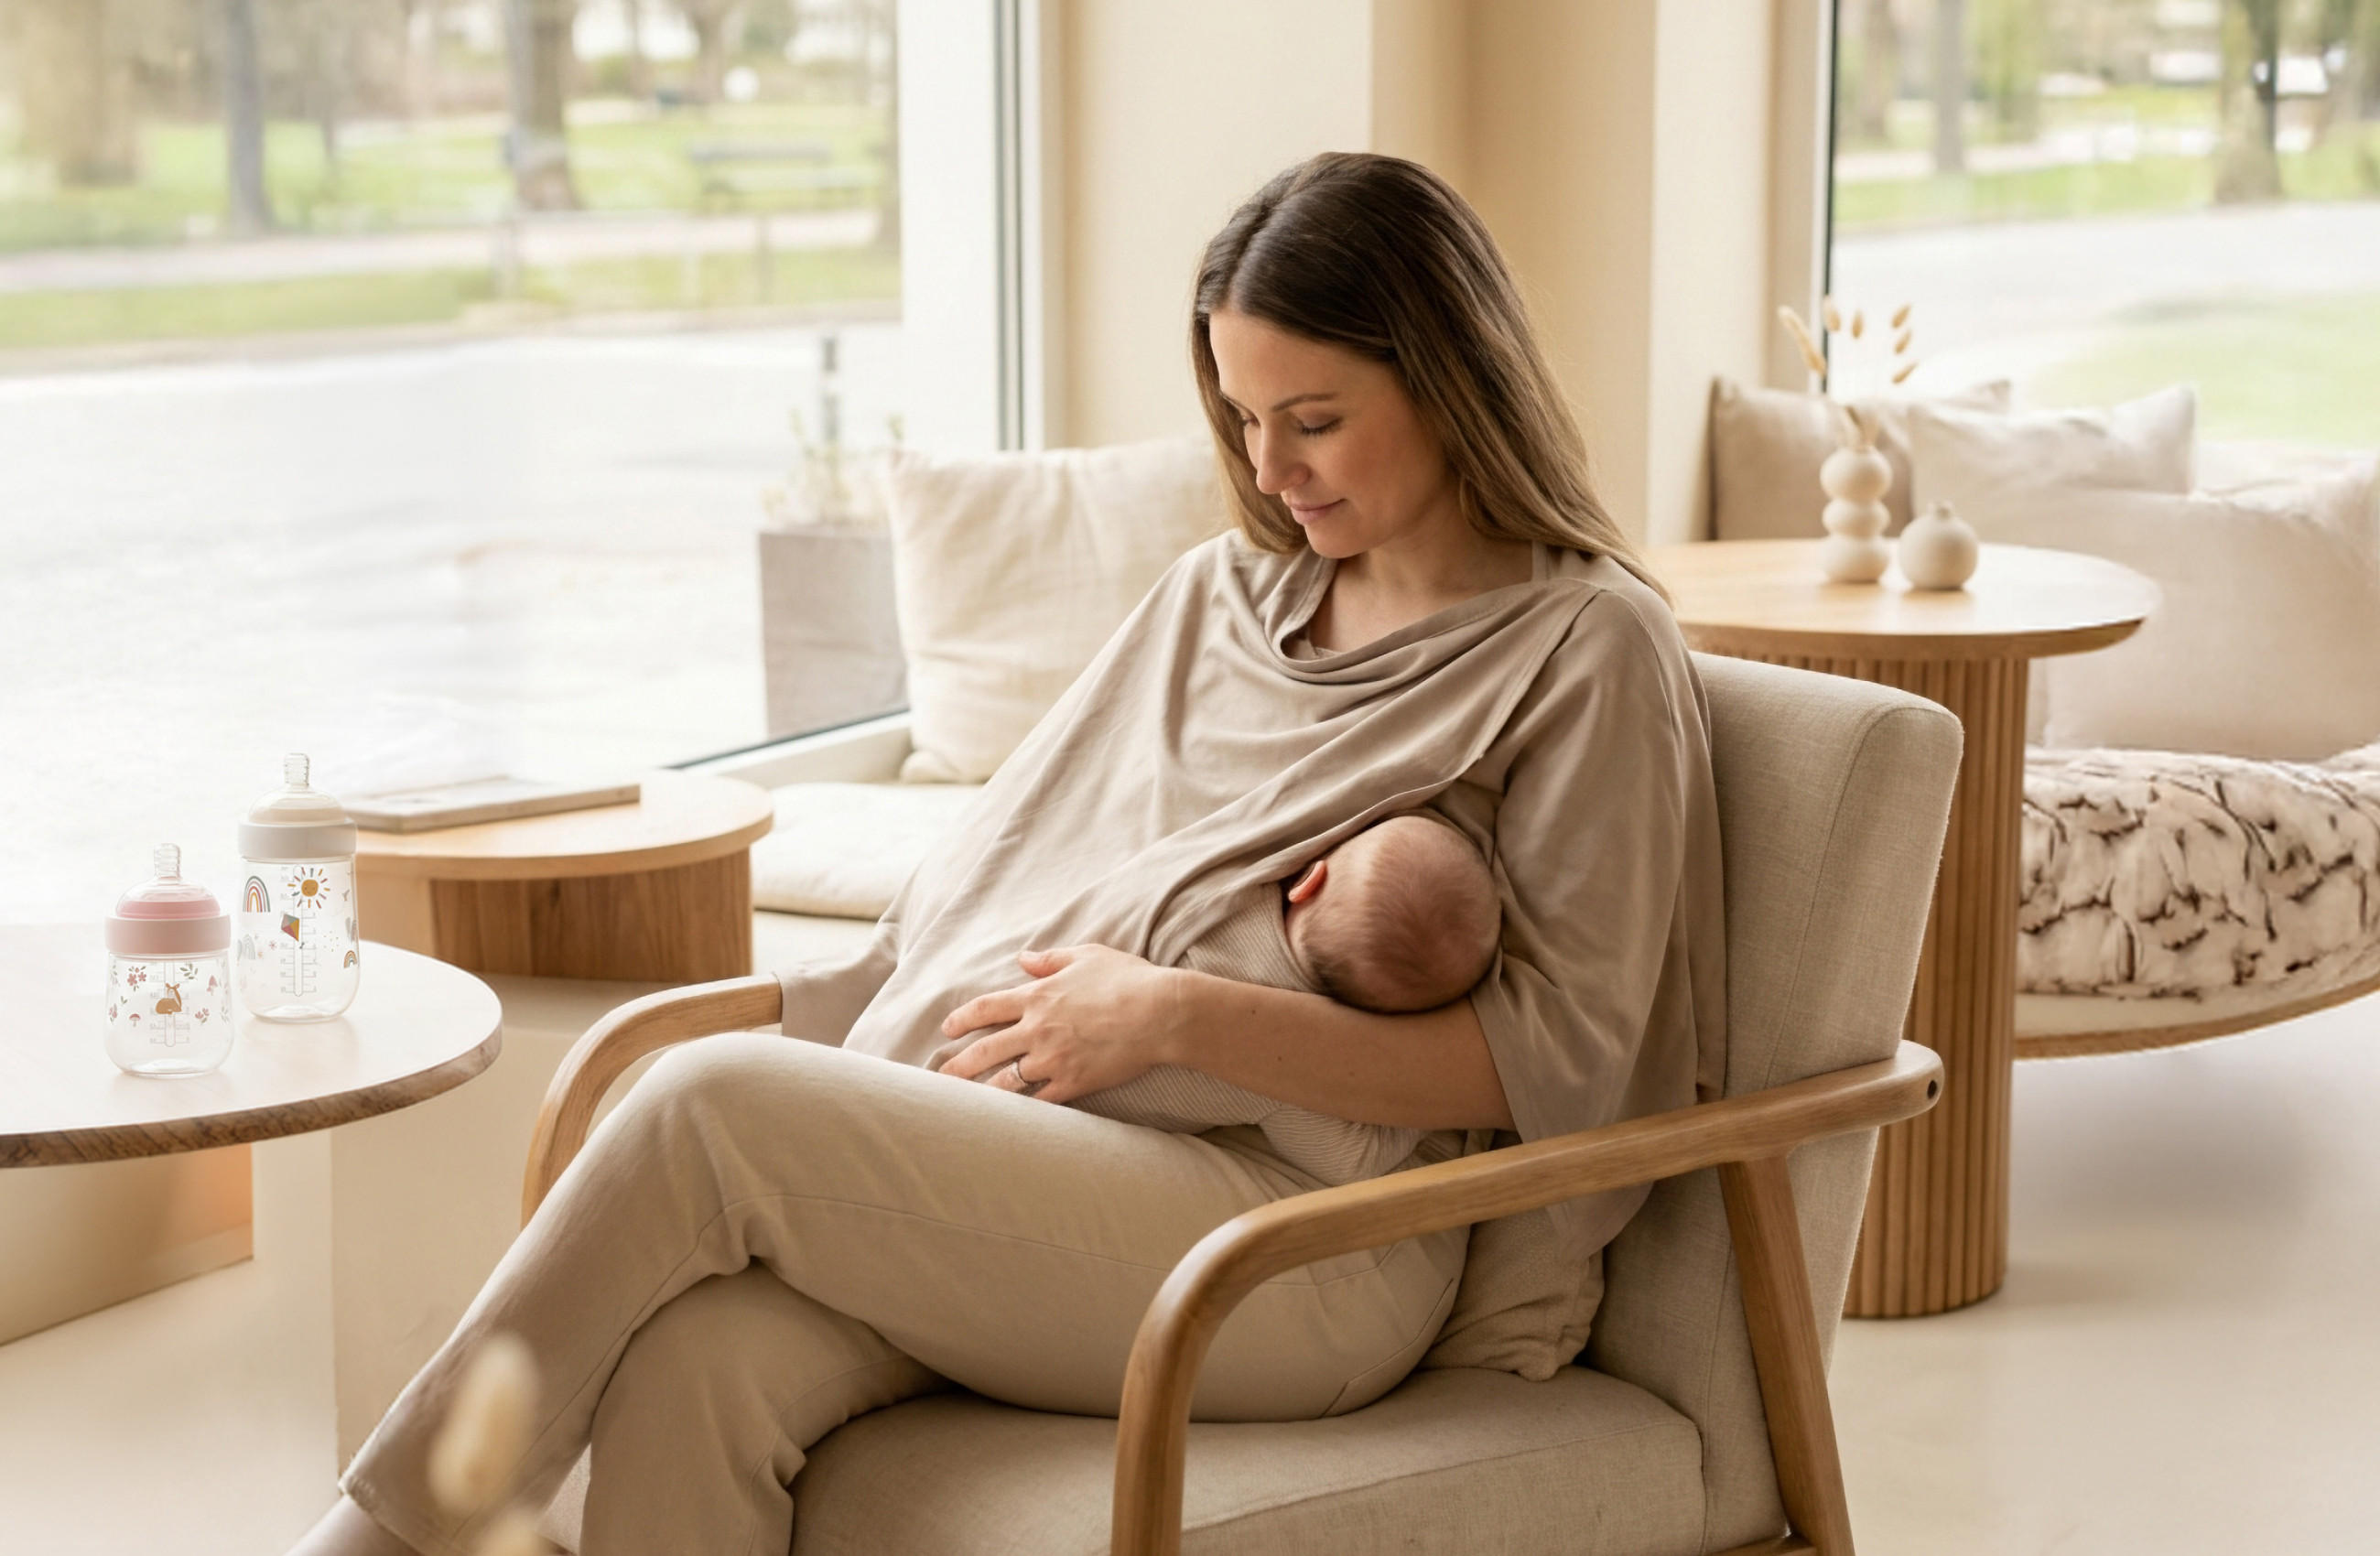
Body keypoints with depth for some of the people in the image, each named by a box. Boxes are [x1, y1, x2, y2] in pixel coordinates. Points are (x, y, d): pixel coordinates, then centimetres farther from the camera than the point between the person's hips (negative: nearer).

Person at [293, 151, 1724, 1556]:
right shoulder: (1220, 596, 23)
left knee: (713, 1108, -23)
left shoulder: (1591, 649, 2)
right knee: (698, 1359, -28)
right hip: (1063, 1181, 6)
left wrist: (1177, 1018, -13)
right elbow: (1005, 889, 22)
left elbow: (1551, 1060, -7)